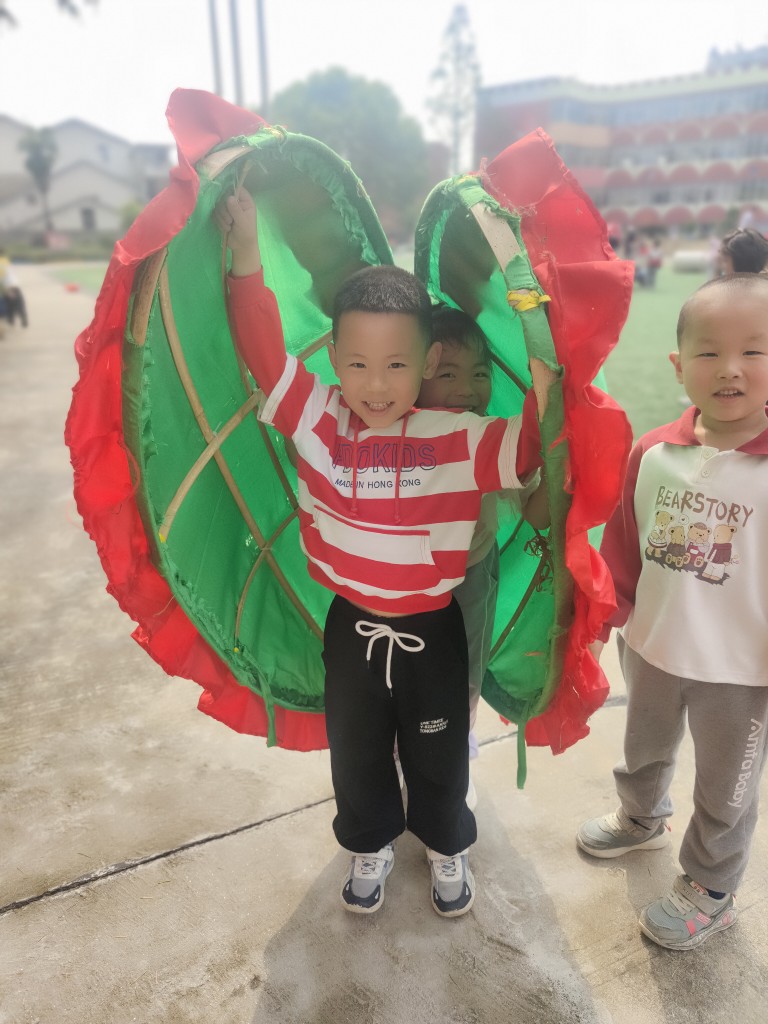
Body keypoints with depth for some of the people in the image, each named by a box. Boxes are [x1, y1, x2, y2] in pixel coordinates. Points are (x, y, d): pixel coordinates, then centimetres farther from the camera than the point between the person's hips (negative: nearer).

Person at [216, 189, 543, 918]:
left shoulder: (458, 437, -18)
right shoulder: (317, 420, -13)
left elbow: (538, 443, -20)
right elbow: (264, 353, -17)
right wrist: (246, 257, -25)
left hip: (433, 629, -1)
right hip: (350, 627, 2)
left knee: (438, 756, 22)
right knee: (355, 754, 24)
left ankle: (446, 846, 53)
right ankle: (370, 846, 54)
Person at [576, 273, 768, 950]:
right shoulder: (653, 454, -11)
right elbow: (622, 549, -1)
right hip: (651, 648, 4)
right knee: (644, 750, 29)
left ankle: (710, 892, 46)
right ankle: (642, 819, 60)